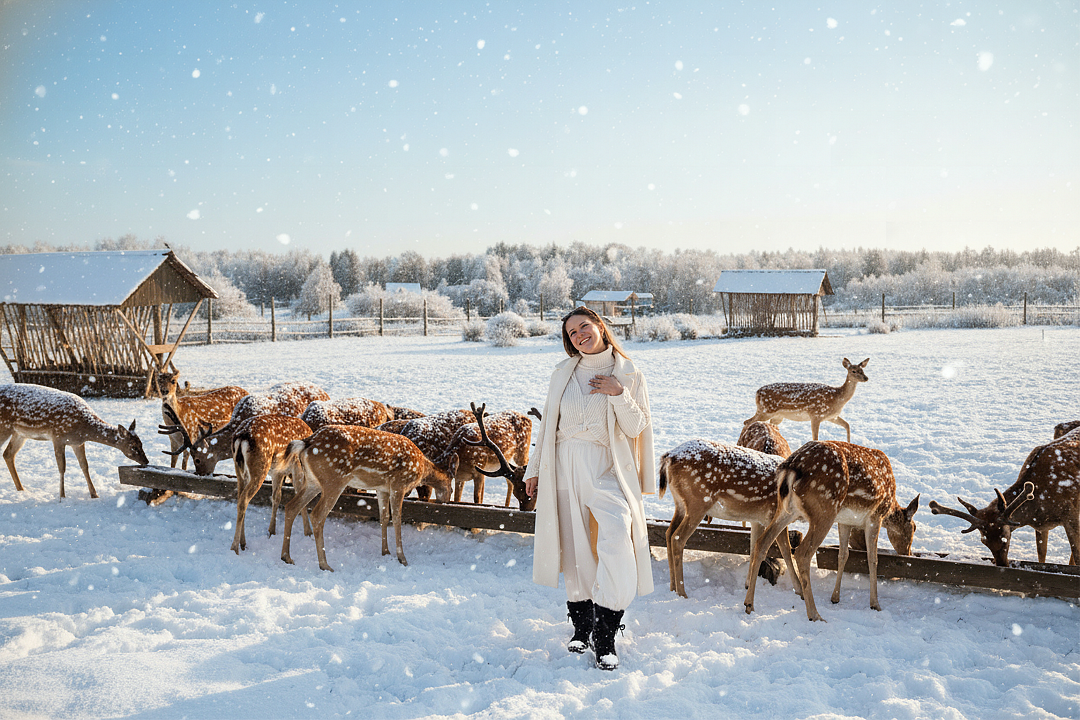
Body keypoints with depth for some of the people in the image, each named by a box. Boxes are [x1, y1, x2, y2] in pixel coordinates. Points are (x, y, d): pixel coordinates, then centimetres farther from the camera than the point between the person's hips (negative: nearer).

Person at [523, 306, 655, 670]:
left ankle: (605, 639, -9)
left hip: (608, 469, -2)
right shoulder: (563, 373, 10)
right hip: (566, 467, 3)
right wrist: (535, 469, 13)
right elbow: (548, 422, 14)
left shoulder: (628, 374, 4)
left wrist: (618, 393, -12)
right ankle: (581, 628, 22)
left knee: (616, 547, -17)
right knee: (575, 548, 7)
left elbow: (636, 427, 0)